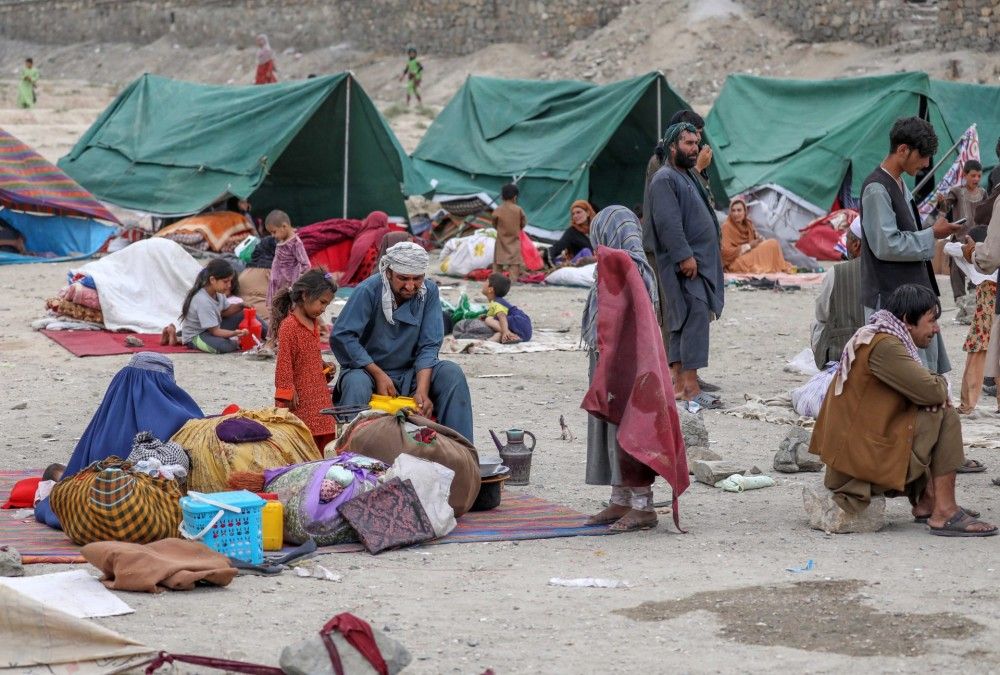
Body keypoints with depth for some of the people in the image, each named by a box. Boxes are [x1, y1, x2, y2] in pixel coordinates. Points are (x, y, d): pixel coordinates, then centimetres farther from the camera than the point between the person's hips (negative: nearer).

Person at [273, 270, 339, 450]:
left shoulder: (314, 323, 12)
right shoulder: (288, 326, -16)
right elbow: (284, 364, -16)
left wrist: (324, 367, 7)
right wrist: (288, 394, -17)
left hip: (319, 394, 9)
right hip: (301, 400, -9)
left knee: (325, 441, 10)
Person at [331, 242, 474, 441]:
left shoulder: (429, 292, -5)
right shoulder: (368, 291, -17)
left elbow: (429, 347, -7)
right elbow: (341, 337, -21)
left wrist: (422, 390, -22)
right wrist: (379, 375, -22)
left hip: (411, 372, 4)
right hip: (367, 369, -3)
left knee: (452, 373, -20)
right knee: (356, 384, -37)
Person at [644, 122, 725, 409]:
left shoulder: (686, 177, 22)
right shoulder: (664, 179, -11)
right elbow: (668, 223, -20)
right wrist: (685, 256, -24)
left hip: (699, 261, 10)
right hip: (683, 263, -10)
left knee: (683, 322, 10)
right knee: (696, 316, -17)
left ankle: (678, 383, 12)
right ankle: (691, 387, -21)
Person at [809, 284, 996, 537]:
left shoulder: (877, 338, 15)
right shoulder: (884, 345, -19)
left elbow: (919, 391, 18)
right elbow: (930, 391, -23)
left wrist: (936, 388, -5)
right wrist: (941, 384, 1)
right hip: (861, 455, -11)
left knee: (939, 410, 21)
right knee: (945, 418, -9)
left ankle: (926, 501, 16)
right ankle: (944, 513, -9)